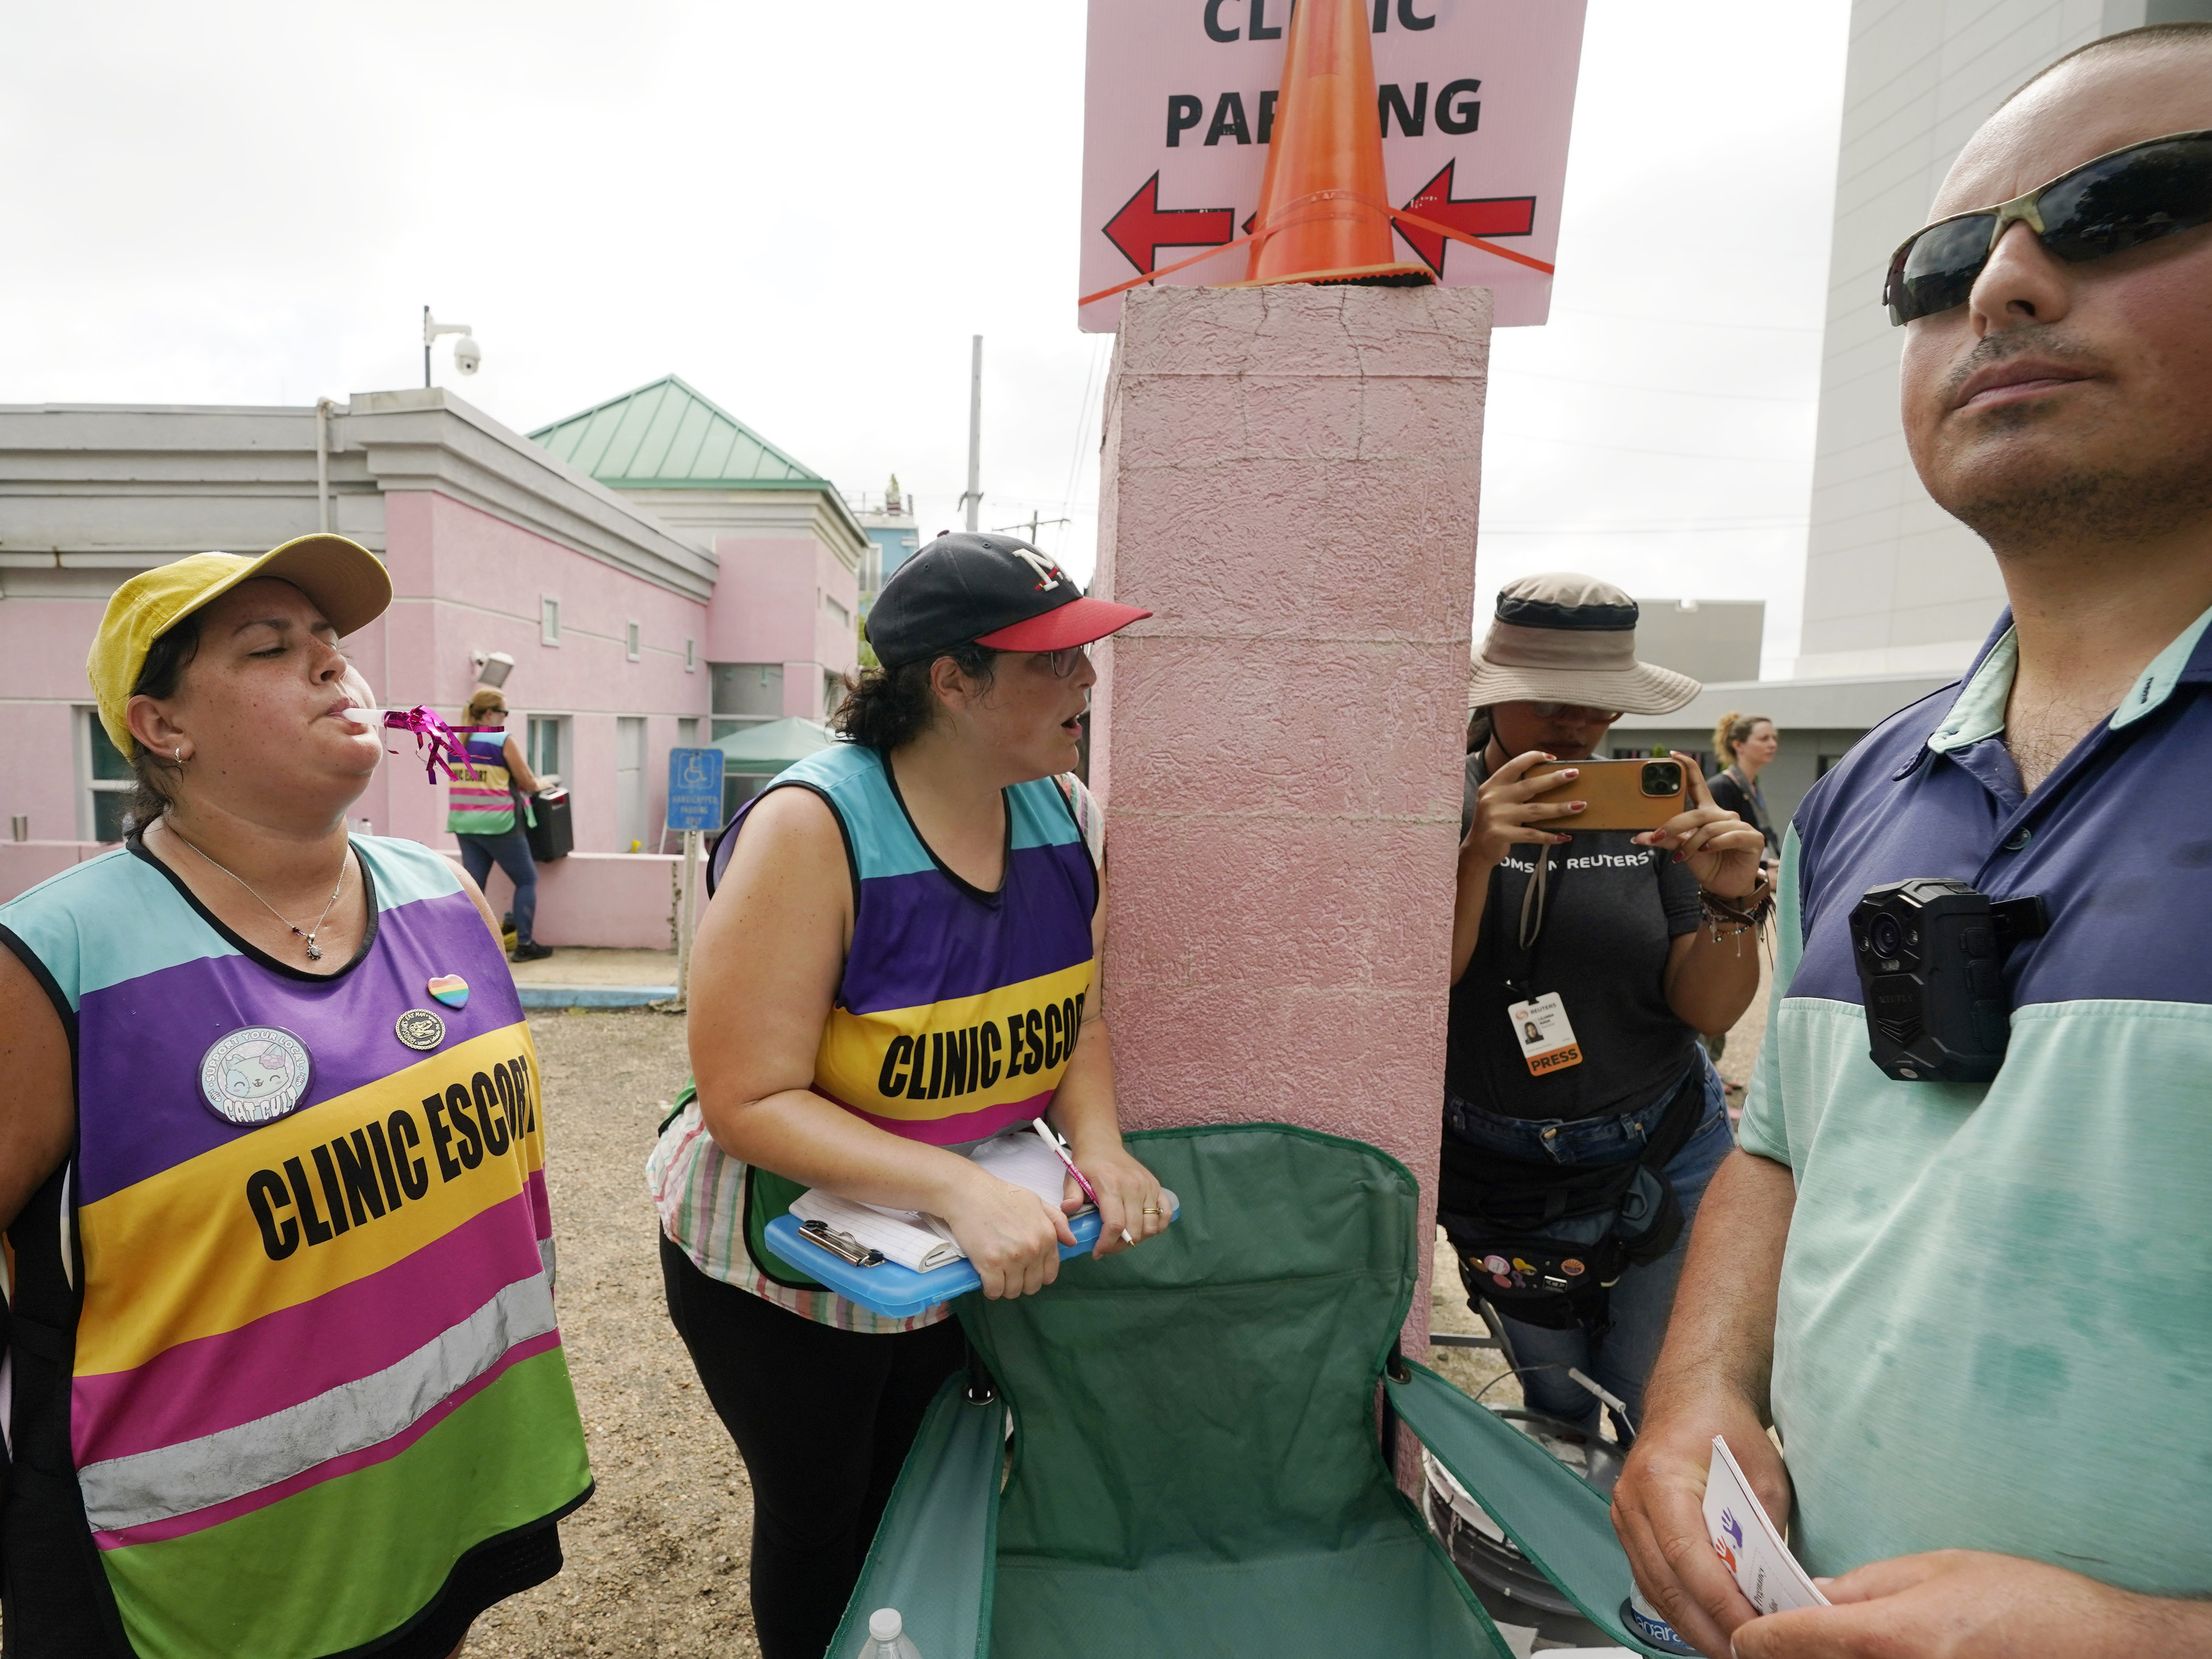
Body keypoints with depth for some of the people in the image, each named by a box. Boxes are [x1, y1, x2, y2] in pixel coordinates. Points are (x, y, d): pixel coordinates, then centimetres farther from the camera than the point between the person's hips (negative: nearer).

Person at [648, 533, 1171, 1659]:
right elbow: (747, 1100, -28)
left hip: (964, 1259, 5)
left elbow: (1076, 1019, 0)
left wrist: (1097, 1140, -18)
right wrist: (956, 1187, -36)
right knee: (818, 1521, 21)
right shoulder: (811, 829, -28)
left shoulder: (1062, 815, -10)